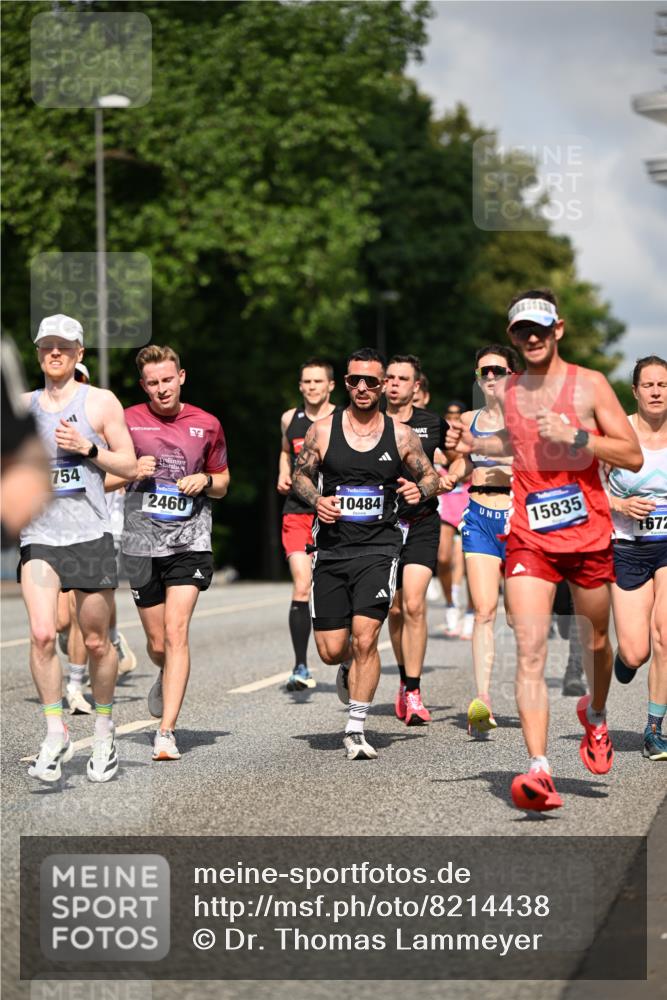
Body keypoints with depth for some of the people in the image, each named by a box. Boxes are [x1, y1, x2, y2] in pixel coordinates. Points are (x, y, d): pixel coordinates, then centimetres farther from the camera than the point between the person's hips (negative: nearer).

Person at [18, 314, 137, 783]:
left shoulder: (100, 402, 3)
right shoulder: (21, 406, 13)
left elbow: (130, 466, 2)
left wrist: (87, 448, -12)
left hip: (90, 535, -2)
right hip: (39, 536, 2)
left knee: (96, 641, 5)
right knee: (41, 635, -15)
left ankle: (104, 729, 23)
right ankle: (56, 733, -7)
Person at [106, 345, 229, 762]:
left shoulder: (207, 424, 6)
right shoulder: (127, 421, 2)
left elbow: (223, 484, 17)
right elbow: (103, 481, 7)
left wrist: (205, 480, -6)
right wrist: (131, 472, -13)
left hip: (190, 540, -1)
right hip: (142, 540, 1)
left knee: (176, 633, -14)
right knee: (157, 641, 7)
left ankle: (166, 732, -15)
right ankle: (168, 680, 43)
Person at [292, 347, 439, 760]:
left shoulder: (400, 435, 2)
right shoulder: (324, 430, 2)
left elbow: (431, 475, 14)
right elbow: (300, 473, 13)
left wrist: (419, 490, -9)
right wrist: (316, 499, -7)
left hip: (379, 550, -1)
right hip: (332, 550, 1)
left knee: (365, 638, -16)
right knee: (331, 649, 2)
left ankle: (356, 730, -5)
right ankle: (351, 669, 40)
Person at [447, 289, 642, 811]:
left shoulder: (589, 385, -3)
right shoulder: (506, 392, 9)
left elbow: (633, 456, -7)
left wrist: (576, 437, -18)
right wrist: (474, 445, 10)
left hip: (588, 534, -1)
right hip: (529, 537, 1)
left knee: (595, 641, 15)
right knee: (530, 651, -14)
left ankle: (595, 715, 48)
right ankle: (539, 771, -21)